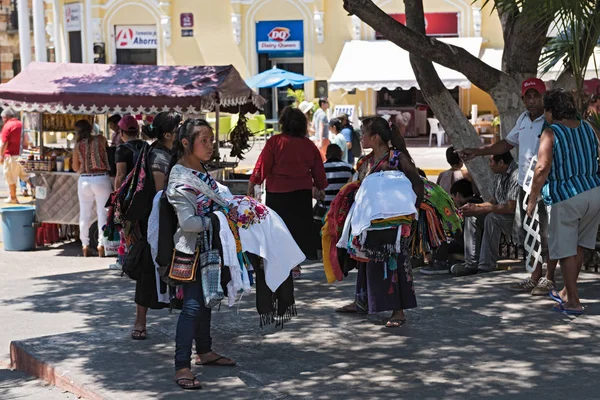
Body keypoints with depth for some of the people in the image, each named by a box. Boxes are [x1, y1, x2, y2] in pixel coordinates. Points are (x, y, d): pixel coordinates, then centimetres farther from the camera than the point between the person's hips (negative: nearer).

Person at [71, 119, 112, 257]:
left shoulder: (78, 145, 2)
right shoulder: (101, 140, -2)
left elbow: (76, 167, 8)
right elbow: (107, 152, 12)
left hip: (84, 180, 2)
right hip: (101, 179, -1)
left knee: (84, 215, 10)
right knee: (103, 213, 2)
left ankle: (85, 246, 11)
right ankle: (101, 246, -1)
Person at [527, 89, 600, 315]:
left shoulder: (550, 133, -11)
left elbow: (543, 168, -19)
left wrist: (532, 200, -13)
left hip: (565, 198, -6)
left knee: (566, 250, 3)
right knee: (578, 246, 18)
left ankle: (573, 302, 5)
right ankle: (566, 292, 30)